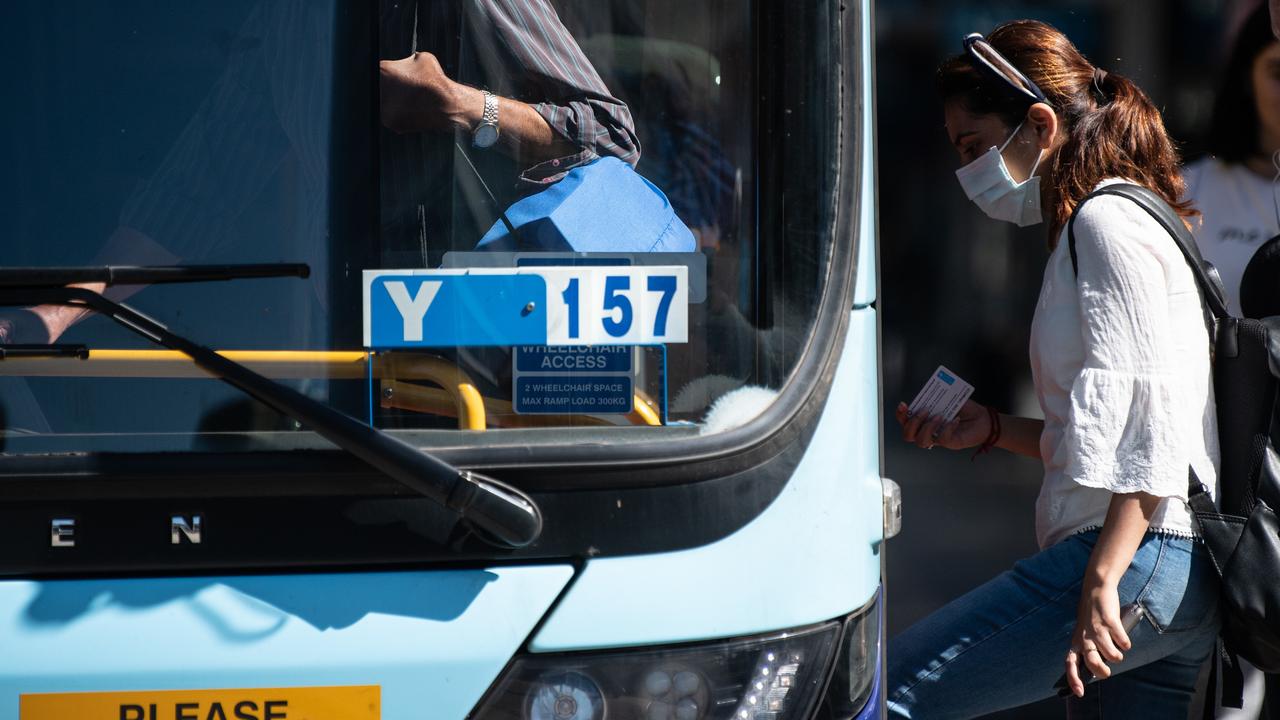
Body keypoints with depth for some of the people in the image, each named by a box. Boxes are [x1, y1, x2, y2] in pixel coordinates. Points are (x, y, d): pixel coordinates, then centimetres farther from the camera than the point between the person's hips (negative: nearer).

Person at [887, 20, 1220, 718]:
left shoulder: (1107, 222, -7)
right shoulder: (1111, 221, 25)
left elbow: (1151, 408, -18)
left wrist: (1102, 582, -24)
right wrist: (993, 429, 18)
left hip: (1142, 557, -10)